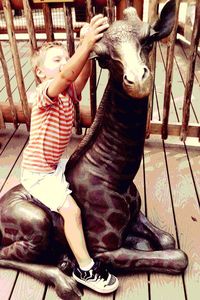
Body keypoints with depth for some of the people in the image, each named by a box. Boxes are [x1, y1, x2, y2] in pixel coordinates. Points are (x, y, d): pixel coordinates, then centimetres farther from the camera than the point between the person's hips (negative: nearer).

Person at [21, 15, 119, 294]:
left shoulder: (69, 93, 0)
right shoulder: (44, 93, -23)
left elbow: (81, 74, -19)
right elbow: (66, 75, -43)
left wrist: (87, 45, -35)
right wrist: (87, 44, -55)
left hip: (56, 164, 9)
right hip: (37, 172, -8)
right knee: (71, 210, -17)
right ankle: (85, 268, 0)